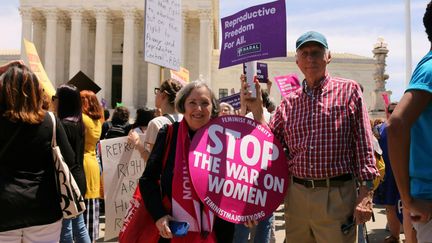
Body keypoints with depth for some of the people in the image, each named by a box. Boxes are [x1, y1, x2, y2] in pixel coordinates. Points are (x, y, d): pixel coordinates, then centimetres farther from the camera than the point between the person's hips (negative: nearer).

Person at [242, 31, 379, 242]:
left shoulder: (348, 90, 1)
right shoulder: (289, 102, 11)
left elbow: (363, 144, -3)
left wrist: (365, 194, -9)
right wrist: (256, 109, -2)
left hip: (337, 195, -4)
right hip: (296, 195, 4)